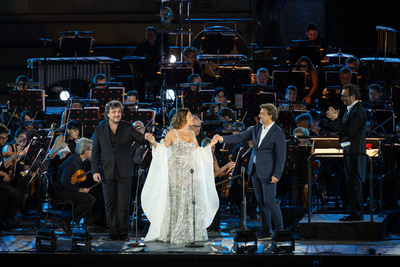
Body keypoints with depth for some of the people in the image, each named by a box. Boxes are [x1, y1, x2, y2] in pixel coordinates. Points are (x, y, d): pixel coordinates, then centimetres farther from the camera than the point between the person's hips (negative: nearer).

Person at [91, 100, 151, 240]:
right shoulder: (100, 130, 6)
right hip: (107, 173, 1)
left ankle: (123, 231, 9)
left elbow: (140, 138, -8)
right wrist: (95, 171, -2)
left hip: (124, 173, -1)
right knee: (110, 204, 6)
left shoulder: (128, 127, 3)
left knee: (123, 204, -1)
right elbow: (95, 152, 6)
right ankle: (113, 230, 15)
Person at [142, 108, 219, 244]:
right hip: (176, 171, -5)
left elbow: (198, 152, 18)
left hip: (190, 171, 5)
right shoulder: (173, 133, -3)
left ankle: (191, 233, 10)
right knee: (176, 201, -4)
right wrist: (154, 143, -23)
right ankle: (175, 234, 2)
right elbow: (162, 149, -6)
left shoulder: (192, 134, 13)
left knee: (192, 201, 3)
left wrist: (210, 145, 15)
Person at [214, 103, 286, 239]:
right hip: (255, 170, 7)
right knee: (260, 201, 9)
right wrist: (223, 139, 1)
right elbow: (240, 137, 13)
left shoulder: (278, 133, -11)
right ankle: (266, 230, 15)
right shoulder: (256, 129, 10)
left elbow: (281, 156, -14)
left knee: (269, 201, -9)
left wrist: (276, 174, -18)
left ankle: (280, 230, 1)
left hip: (268, 172, -7)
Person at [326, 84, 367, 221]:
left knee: (355, 182, -6)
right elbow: (344, 129, 16)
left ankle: (356, 214, -3)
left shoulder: (357, 111, -16)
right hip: (349, 151, 10)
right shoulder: (350, 109, 16)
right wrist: (335, 119, 6)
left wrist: (335, 120, -17)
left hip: (354, 152, -10)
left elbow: (349, 132, -22)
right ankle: (355, 212, 20)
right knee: (352, 182, 14)